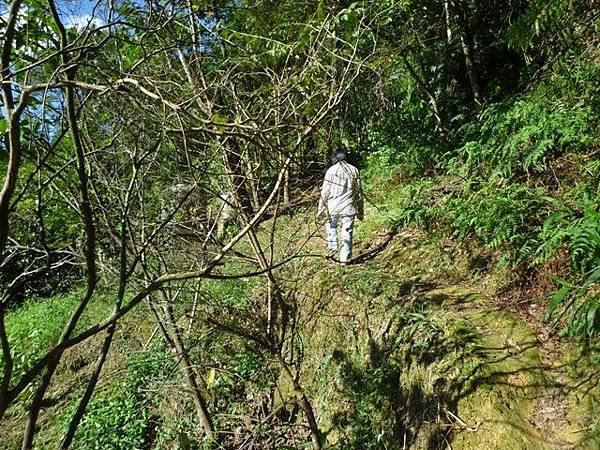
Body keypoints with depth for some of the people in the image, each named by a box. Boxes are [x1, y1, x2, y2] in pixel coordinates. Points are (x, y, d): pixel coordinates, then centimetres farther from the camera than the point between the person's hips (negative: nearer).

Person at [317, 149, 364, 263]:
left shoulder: (331, 170, -2)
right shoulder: (354, 170, 5)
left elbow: (325, 192, -5)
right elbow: (359, 192, 8)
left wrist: (320, 210, 1)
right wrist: (360, 211, 15)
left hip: (333, 207, -1)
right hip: (349, 208, 1)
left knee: (331, 225, 25)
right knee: (347, 234, 8)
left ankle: (332, 246, 11)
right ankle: (345, 259, 12)